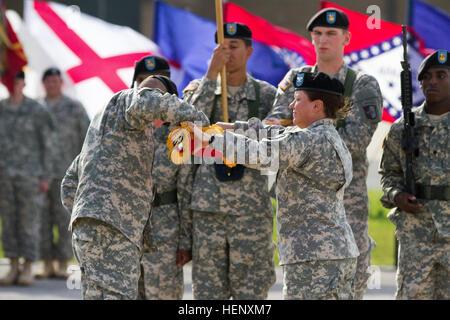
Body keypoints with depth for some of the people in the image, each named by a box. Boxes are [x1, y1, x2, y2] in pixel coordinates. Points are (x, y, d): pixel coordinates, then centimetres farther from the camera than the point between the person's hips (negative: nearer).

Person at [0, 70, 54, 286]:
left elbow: (47, 145, -1)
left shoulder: (36, 110, -4)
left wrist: (45, 177, -5)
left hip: (29, 174, -4)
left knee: (28, 221, -2)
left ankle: (28, 270, 5)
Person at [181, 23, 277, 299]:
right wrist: (211, 74, -14)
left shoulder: (267, 95, 6)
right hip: (207, 204, 1)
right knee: (208, 290, 3)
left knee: (251, 290, -1)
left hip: (251, 206, -1)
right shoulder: (199, 88, 9)